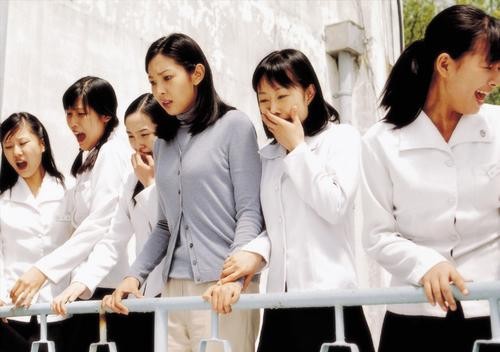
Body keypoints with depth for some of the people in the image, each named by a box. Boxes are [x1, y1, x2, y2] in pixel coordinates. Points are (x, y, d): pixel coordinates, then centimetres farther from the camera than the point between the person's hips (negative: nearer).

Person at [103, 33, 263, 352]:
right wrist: (136, 275, 5)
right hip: (174, 286, 5)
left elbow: (250, 212, -7)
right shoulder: (163, 142, 15)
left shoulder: (234, 125, -1)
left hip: (223, 286, -5)